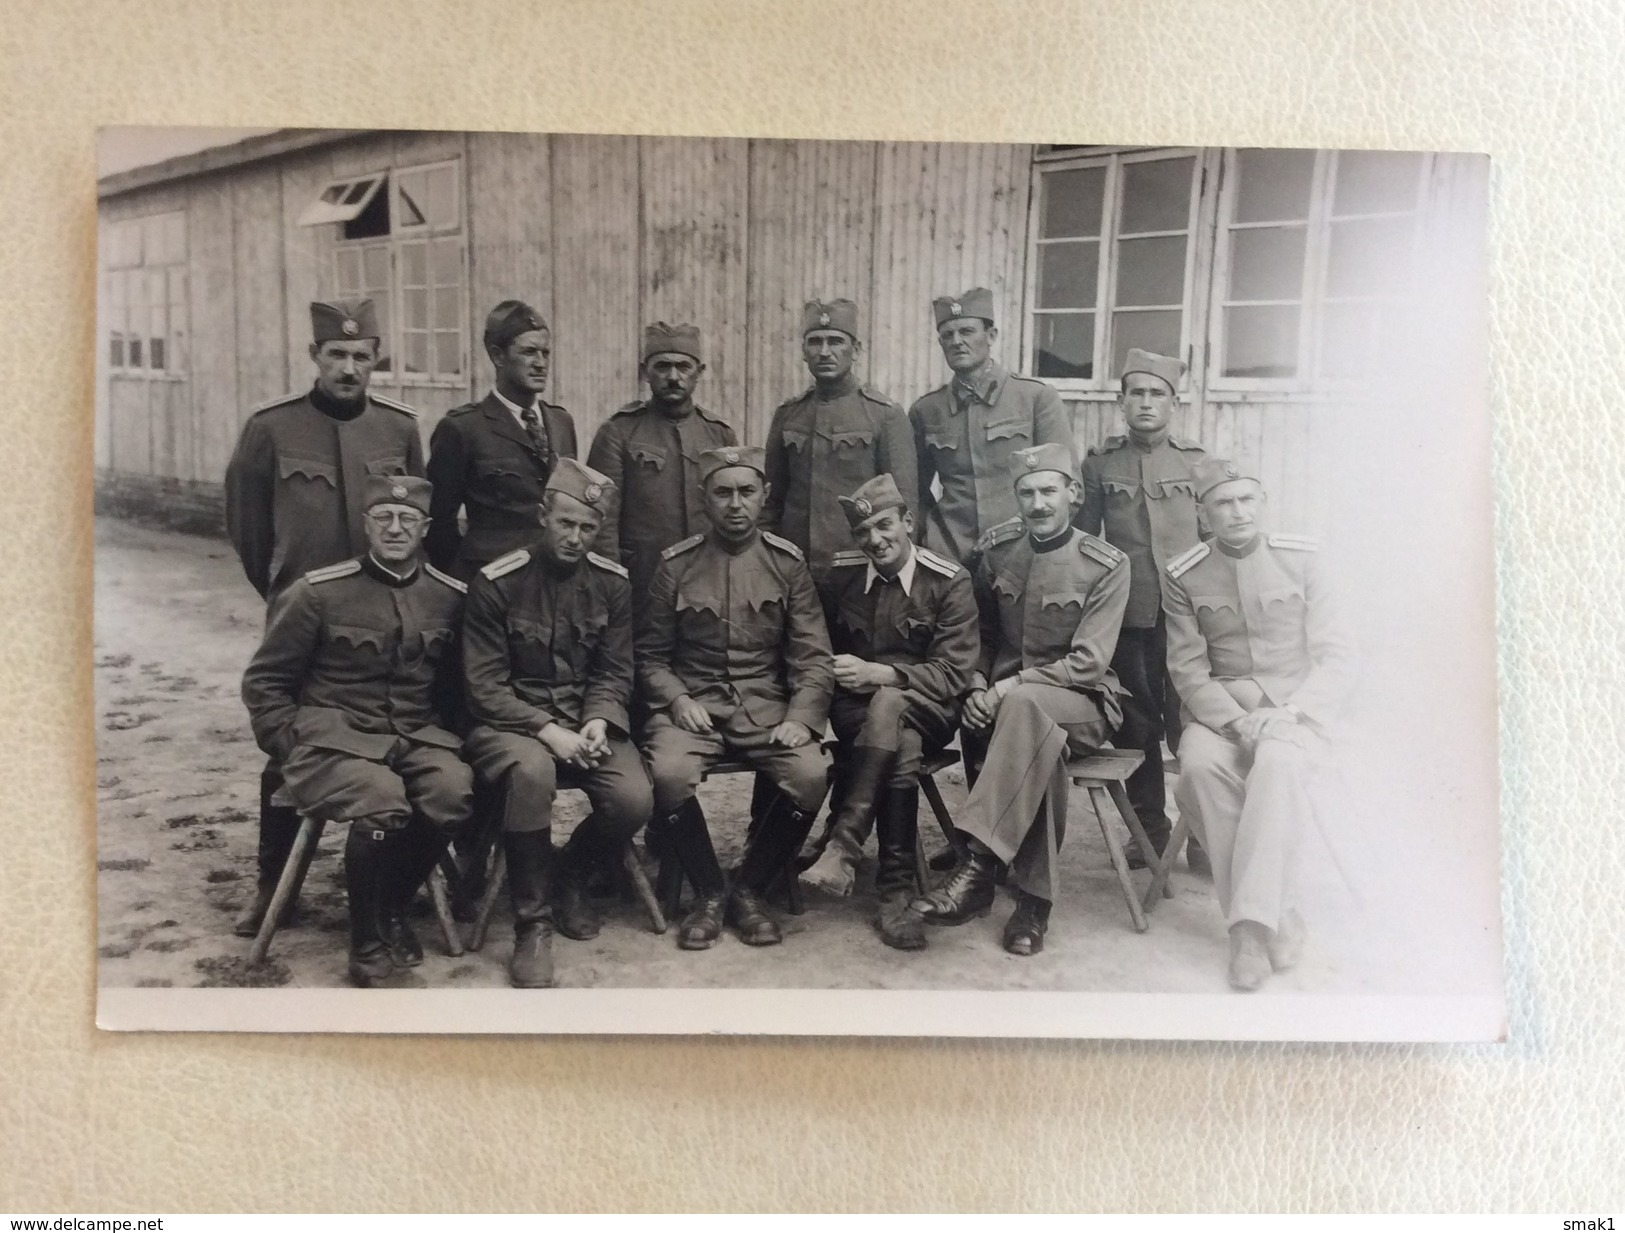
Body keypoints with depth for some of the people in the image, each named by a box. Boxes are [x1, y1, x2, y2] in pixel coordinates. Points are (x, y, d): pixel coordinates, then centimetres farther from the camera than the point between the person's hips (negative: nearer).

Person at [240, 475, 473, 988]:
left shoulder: (450, 596, 6)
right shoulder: (317, 593, -2)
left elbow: (456, 681, 18)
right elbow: (263, 682, 4)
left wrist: (438, 731, 4)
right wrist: (293, 747, -5)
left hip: (416, 736, 3)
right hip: (333, 735, -3)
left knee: (453, 789, -29)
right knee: (382, 800, -34)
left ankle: (391, 907, -1)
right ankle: (369, 950, -11)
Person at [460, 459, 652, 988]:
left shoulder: (613, 584, 2)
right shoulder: (495, 584, -10)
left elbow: (614, 673, 5)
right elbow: (485, 686, -11)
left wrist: (597, 723, -15)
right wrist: (546, 731, -23)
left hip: (585, 719, 4)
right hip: (509, 720, -3)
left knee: (634, 800, -22)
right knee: (531, 771, -38)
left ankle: (570, 878, 12)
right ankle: (532, 922, -20)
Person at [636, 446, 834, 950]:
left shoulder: (788, 563, 5)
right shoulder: (676, 564, 4)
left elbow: (813, 658, 3)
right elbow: (650, 655, 8)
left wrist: (801, 717, -13)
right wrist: (677, 699, -10)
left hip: (766, 705, 1)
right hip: (693, 703, 0)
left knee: (812, 773, -26)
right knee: (669, 772, -30)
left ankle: (749, 889, -1)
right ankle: (709, 893, -3)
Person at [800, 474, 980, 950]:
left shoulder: (950, 582, -6)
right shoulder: (841, 574, 4)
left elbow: (953, 675, -12)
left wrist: (875, 673, -22)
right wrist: (844, 674, -5)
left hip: (927, 711, -2)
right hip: (855, 708, 2)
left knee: (888, 704, -38)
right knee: (901, 749, -34)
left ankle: (843, 846, -40)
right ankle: (897, 892, -34)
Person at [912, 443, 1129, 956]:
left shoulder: (1107, 566, -7)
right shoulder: (995, 550, 6)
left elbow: (1088, 664, -14)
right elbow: (982, 635, 13)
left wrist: (1011, 687, -22)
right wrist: (978, 688, -7)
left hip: (1083, 704, -4)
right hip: (1005, 699, 4)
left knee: (1025, 706, -37)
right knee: (1038, 741, -32)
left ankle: (977, 865, -43)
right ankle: (1033, 900, -24)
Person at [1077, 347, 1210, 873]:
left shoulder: (1196, 461, 7)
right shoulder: (1100, 463, 7)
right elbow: (1082, 539, 11)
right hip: (1127, 616, 1)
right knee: (1135, 726, 8)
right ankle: (1149, 827, 23)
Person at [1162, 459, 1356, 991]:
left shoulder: (1301, 560, 2)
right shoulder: (1184, 576, 2)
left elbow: (1336, 656, 1)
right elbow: (1188, 670, 0)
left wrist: (1290, 715, -15)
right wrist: (1238, 721, -17)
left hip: (1296, 709, -1)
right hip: (1220, 709, 1)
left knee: (1279, 763, -35)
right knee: (1200, 765, -32)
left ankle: (1252, 921, -31)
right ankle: (1279, 915, -22)